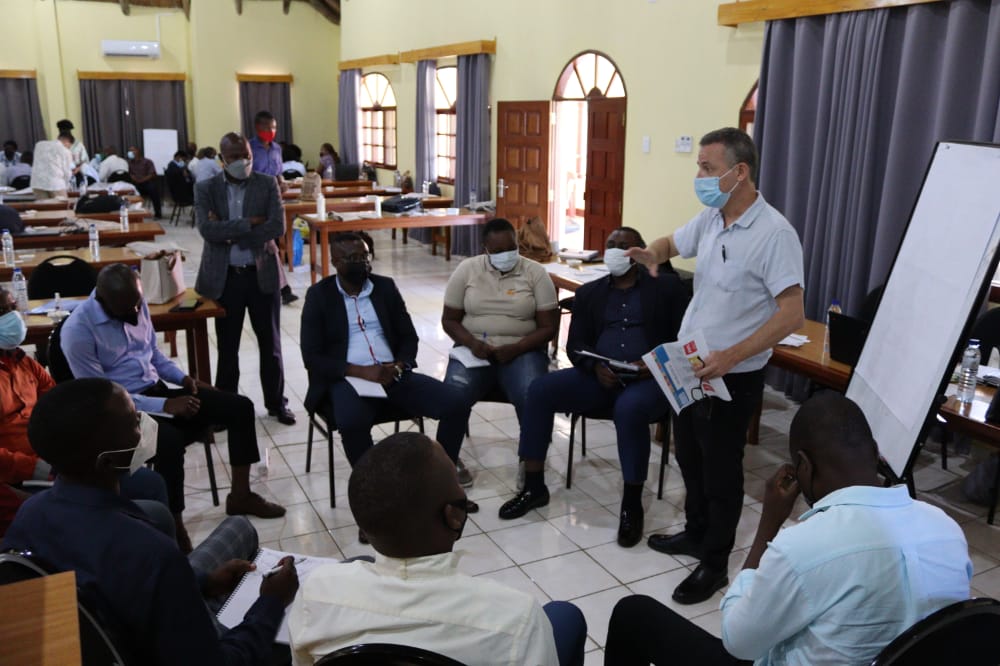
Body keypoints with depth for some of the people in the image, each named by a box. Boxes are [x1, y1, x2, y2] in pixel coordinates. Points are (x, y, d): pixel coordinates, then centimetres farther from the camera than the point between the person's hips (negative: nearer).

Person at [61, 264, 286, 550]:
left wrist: (182, 378, -2)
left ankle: (240, 495, 7)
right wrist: (164, 406, -25)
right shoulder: (78, 331, -20)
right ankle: (174, 526, -21)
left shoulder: (137, 305, 0)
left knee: (239, 406, -4)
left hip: (157, 390, 7)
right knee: (170, 439, -38)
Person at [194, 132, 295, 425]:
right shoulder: (206, 188, -1)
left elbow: (278, 226, -13)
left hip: (262, 274, 0)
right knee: (227, 346, 10)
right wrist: (249, 223, -18)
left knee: (270, 344, 9)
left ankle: (276, 402, 24)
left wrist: (230, 233, -13)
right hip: (224, 277, 0)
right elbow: (207, 230, -15)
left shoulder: (267, 184, 0)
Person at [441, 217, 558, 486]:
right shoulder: (467, 269, 4)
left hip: (522, 351, -1)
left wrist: (515, 349, -18)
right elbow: (449, 319, 6)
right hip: (474, 350, 1)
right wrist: (472, 343, -14)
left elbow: (547, 327, -2)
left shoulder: (535, 272, 0)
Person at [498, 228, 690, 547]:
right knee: (540, 389, -18)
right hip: (600, 377, 4)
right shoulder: (589, 292, 16)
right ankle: (534, 486, -7)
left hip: (650, 378, -4)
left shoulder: (667, 286, 6)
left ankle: (632, 505, -18)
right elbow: (576, 346, 10)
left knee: (629, 408, -38)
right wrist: (595, 366, -12)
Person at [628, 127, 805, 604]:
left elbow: (792, 314, -24)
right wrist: (652, 254, -3)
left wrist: (730, 356, -32)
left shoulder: (773, 233, -20)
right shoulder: (710, 218, 3)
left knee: (720, 471, 7)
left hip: (732, 377, -8)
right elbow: (671, 242, 22)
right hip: (689, 365, 8)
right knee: (689, 455, 22)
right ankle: (696, 533, 43)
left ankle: (714, 564, 25)